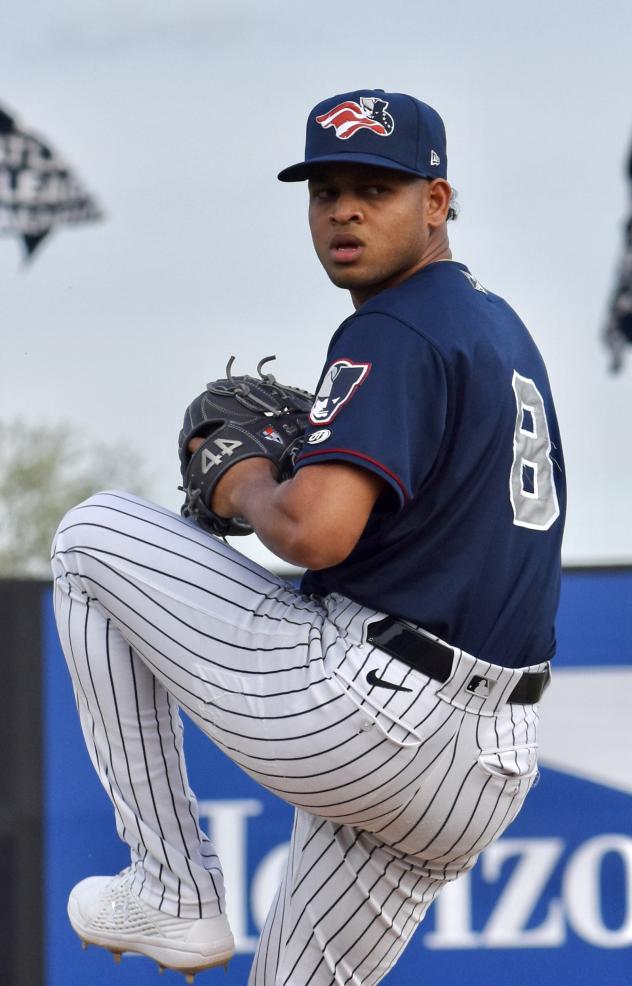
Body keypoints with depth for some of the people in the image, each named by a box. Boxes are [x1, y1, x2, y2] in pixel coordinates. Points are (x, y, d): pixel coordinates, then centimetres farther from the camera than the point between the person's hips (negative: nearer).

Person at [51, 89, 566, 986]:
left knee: (92, 537, 7)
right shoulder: (505, 330, 19)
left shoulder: (392, 336, -13)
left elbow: (314, 532, -28)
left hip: (357, 711, -9)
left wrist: (248, 489, -5)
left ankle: (175, 893, 7)